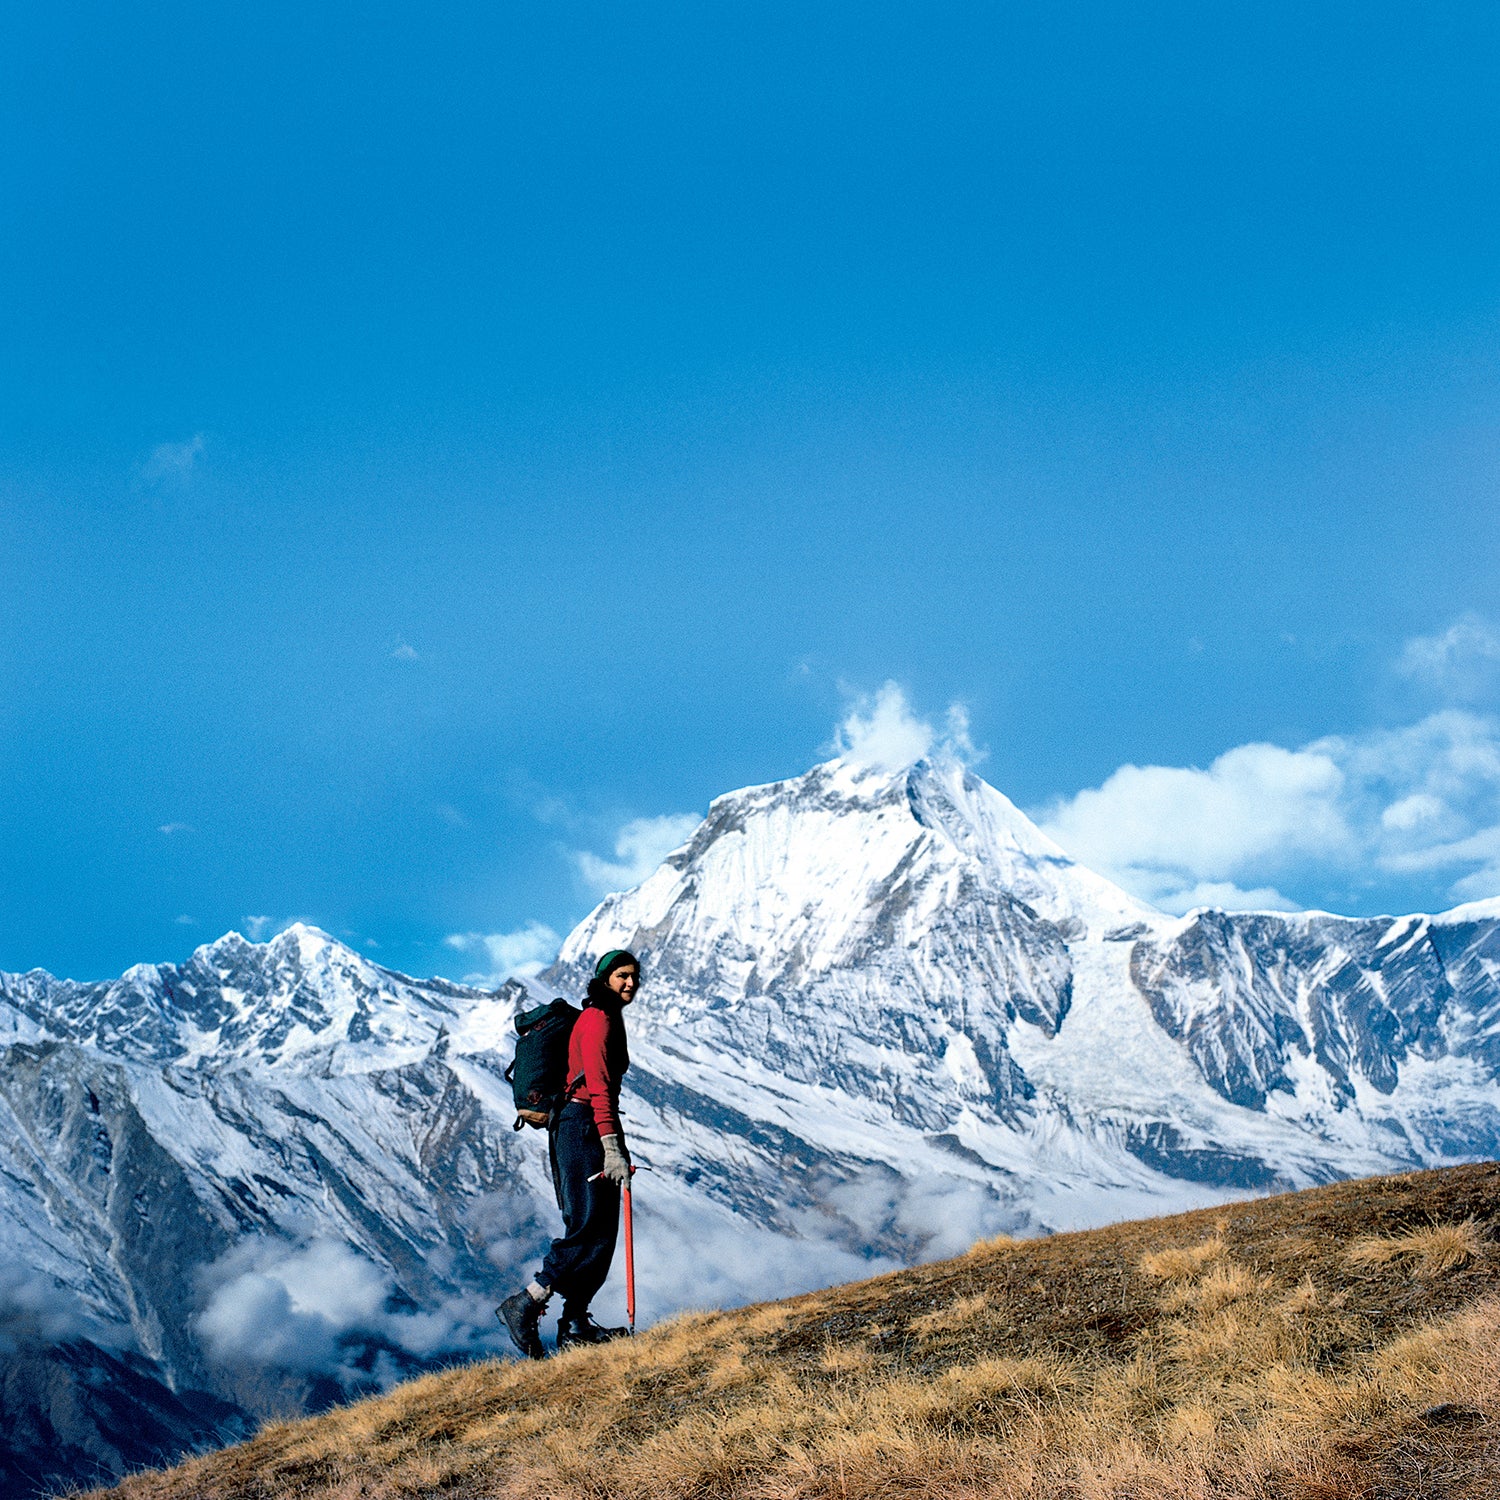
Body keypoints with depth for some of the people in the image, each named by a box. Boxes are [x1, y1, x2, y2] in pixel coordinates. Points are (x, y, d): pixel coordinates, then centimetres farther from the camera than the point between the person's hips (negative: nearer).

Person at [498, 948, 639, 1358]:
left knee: (599, 1230, 7)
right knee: (591, 1229, -14)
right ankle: (525, 1305, -11)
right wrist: (611, 1147, -27)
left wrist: (616, 1145, 25)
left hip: (578, 1127, 10)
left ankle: (575, 1325, 8)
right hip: (584, 1125, -10)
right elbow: (598, 1086, -19)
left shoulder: (606, 1018, 22)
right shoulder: (598, 1019, -9)